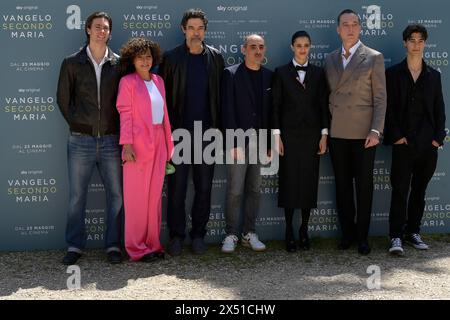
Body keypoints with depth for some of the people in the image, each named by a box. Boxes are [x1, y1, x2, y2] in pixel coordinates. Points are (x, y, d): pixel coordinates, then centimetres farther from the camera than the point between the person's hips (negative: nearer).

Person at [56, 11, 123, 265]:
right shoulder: (72, 63, 3)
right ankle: (75, 246, 16)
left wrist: (121, 132, 1)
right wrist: (76, 124, 5)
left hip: (111, 140, 1)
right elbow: (63, 97, 9)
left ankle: (113, 245, 15)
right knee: (77, 196, 5)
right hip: (81, 140, 0)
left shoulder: (118, 64, 4)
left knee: (116, 194, 4)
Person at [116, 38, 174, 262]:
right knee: (136, 197, 1)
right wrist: (127, 145, -16)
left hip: (158, 144, 6)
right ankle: (136, 247, 9)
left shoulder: (158, 81, 12)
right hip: (138, 145, -6)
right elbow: (125, 115, -9)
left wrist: (168, 144, 12)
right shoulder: (127, 82, -4)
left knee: (155, 195, 10)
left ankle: (152, 243, 19)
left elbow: (164, 113, 14)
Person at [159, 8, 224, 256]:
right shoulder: (171, 58, 1)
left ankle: (198, 235, 18)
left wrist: (219, 127, -1)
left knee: (204, 187, 7)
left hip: (207, 132, 2)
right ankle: (176, 236, 13)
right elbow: (163, 95, 0)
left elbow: (220, 95, 5)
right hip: (179, 132, -1)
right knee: (177, 187, 2)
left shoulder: (215, 58, 6)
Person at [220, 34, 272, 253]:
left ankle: (249, 233, 18)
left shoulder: (269, 76, 11)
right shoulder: (231, 74, -1)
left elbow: (270, 110, 10)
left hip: (260, 141, 4)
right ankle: (231, 235, 7)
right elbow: (228, 110, -6)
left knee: (254, 190, 9)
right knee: (235, 191, -2)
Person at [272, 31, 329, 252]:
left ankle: (304, 230, 14)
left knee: (309, 182, 3)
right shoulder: (281, 73, 3)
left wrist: (324, 134, 0)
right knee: (289, 181, 1)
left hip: (312, 134, 2)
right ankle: (289, 232, 10)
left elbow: (323, 104, 6)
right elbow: (275, 105, 1)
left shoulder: (318, 73, 8)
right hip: (289, 134, -1)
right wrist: (277, 135, -6)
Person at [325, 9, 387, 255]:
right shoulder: (330, 59, 12)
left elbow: (380, 97, -4)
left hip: (363, 132, -3)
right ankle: (347, 233, 19)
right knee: (342, 184, 8)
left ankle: (362, 236, 13)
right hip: (337, 133, 3)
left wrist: (376, 131, -12)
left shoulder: (374, 58, 0)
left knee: (364, 186, 3)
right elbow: (328, 95, 12)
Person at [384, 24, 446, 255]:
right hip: (403, 142, -3)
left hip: (428, 144, 3)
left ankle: (413, 232, 18)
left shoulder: (433, 76, 13)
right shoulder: (393, 74, 5)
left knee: (419, 190, 9)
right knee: (400, 190, -6)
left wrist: (438, 137, 1)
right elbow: (388, 107, -1)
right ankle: (396, 236, -3)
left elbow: (439, 109, 12)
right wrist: (396, 136, -9)